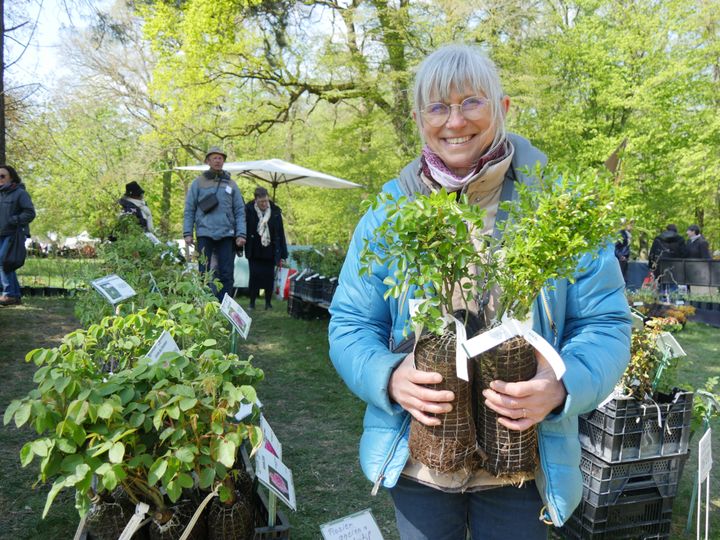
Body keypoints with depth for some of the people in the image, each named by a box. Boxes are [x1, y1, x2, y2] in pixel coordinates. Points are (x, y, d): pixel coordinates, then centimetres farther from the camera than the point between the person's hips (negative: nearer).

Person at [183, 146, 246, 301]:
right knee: (204, 273, 2)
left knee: (226, 274, 1)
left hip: (226, 235, 1)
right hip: (205, 234, -1)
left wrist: (241, 234, -2)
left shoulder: (231, 185, 12)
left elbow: (240, 211, 9)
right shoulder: (198, 183, 8)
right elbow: (189, 210, 7)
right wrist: (187, 233, -2)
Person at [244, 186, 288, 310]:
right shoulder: (248, 210, -8)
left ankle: (268, 303, 17)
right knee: (254, 275, -1)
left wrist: (282, 254, 1)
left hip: (270, 252, 1)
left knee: (269, 277, 4)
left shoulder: (275, 211, -2)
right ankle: (252, 303, 11)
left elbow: (281, 234, 1)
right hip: (254, 252, -1)